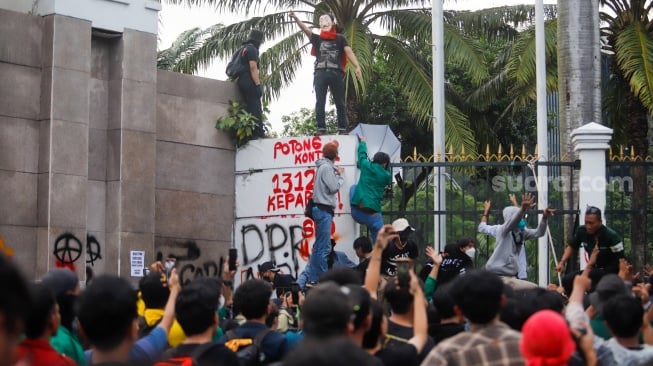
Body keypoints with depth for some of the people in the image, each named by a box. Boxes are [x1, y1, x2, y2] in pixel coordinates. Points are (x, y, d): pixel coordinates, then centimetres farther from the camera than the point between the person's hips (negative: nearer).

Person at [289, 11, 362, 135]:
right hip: (320, 73, 1)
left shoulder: (340, 38, 13)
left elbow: (349, 52, 1)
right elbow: (306, 29, 2)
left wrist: (357, 66, -14)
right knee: (320, 103, -3)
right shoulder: (317, 39, 17)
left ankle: (342, 129, 1)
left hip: (336, 73, -1)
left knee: (340, 103, 0)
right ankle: (321, 128, -3)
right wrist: (296, 18, -16)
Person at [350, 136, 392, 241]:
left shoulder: (366, 166, 5)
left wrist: (362, 142, 44)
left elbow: (362, 153, 25)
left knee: (354, 187, 28)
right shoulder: (386, 176, 4)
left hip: (356, 212, 2)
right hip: (372, 215, -2)